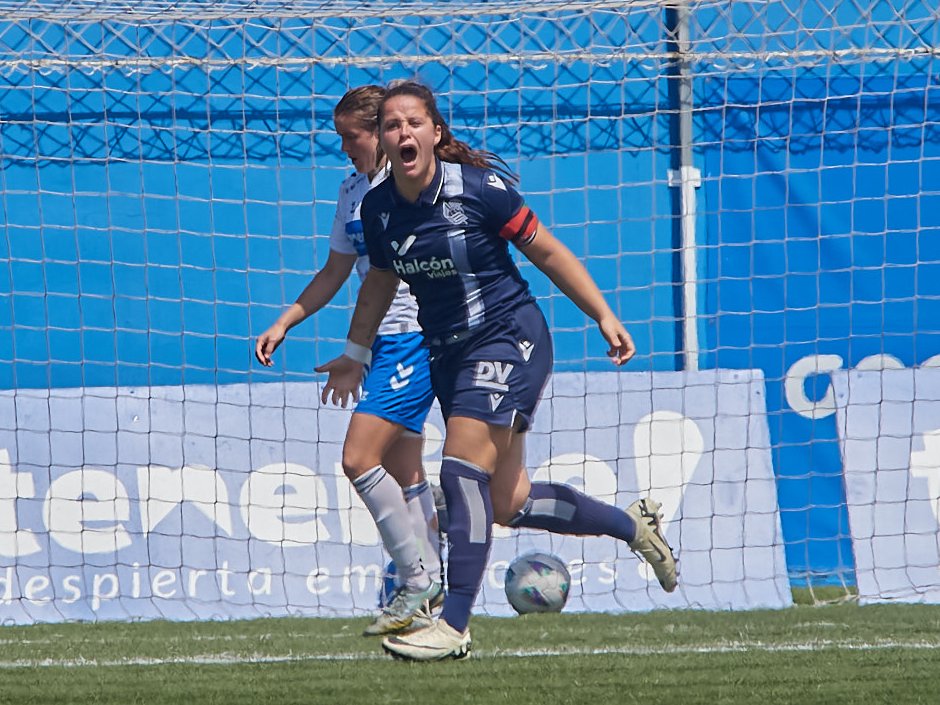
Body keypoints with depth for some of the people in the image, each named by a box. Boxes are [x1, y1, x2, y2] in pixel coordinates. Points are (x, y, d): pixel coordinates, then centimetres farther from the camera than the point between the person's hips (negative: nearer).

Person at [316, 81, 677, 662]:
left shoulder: (479, 188, -16)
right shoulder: (378, 209, -1)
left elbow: (547, 252, -7)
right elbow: (380, 282, 18)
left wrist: (604, 314, -8)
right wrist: (354, 356, 24)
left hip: (509, 336, -6)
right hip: (447, 352, 6)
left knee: (463, 469, -21)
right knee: (507, 503, 9)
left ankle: (455, 625, -21)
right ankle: (634, 525, 31)